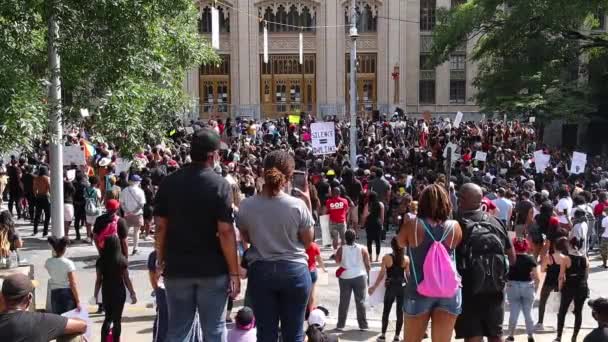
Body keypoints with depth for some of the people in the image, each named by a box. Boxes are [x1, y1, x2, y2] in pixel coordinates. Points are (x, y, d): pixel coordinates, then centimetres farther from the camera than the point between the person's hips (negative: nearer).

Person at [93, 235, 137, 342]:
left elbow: (98, 280, -3)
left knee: (108, 317, 21)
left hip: (106, 292, 2)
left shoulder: (101, 261, -6)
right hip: (119, 292, -2)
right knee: (117, 319, 8)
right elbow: (126, 279, -8)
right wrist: (132, 293, 1)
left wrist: (95, 294, 8)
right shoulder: (122, 260, -11)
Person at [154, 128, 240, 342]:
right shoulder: (220, 185, -11)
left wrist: (161, 261, 11)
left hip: (177, 268, 3)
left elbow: (161, 226, 1)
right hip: (213, 269, -3)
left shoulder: (169, 183, 0)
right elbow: (225, 231, -15)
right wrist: (234, 272, -9)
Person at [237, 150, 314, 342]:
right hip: (294, 270, -2)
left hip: (260, 271, 2)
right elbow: (308, 241, -1)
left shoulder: (246, 205, -8)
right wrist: (308, 205, 1)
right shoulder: (298, 205, -14)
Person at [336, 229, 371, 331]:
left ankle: (340, 325, 12)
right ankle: (363, 325, 9)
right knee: (360, 302, 7)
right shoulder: (362, 249, -4)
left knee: (344, 302, 8)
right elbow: (368, 265, -1)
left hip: (345, 277, 0)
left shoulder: (341, 249, -6)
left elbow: (337, 261, 6)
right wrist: (366, 273, 14)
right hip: (360, 277, 0)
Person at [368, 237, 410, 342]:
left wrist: (374, 287, 3)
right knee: (400, 312, 8)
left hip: (391, 287, -1)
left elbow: (382, 275, -7)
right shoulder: (406, 259, -4)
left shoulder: (386, 258, -9)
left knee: (386, 311, 13)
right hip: (402, 287, 1)